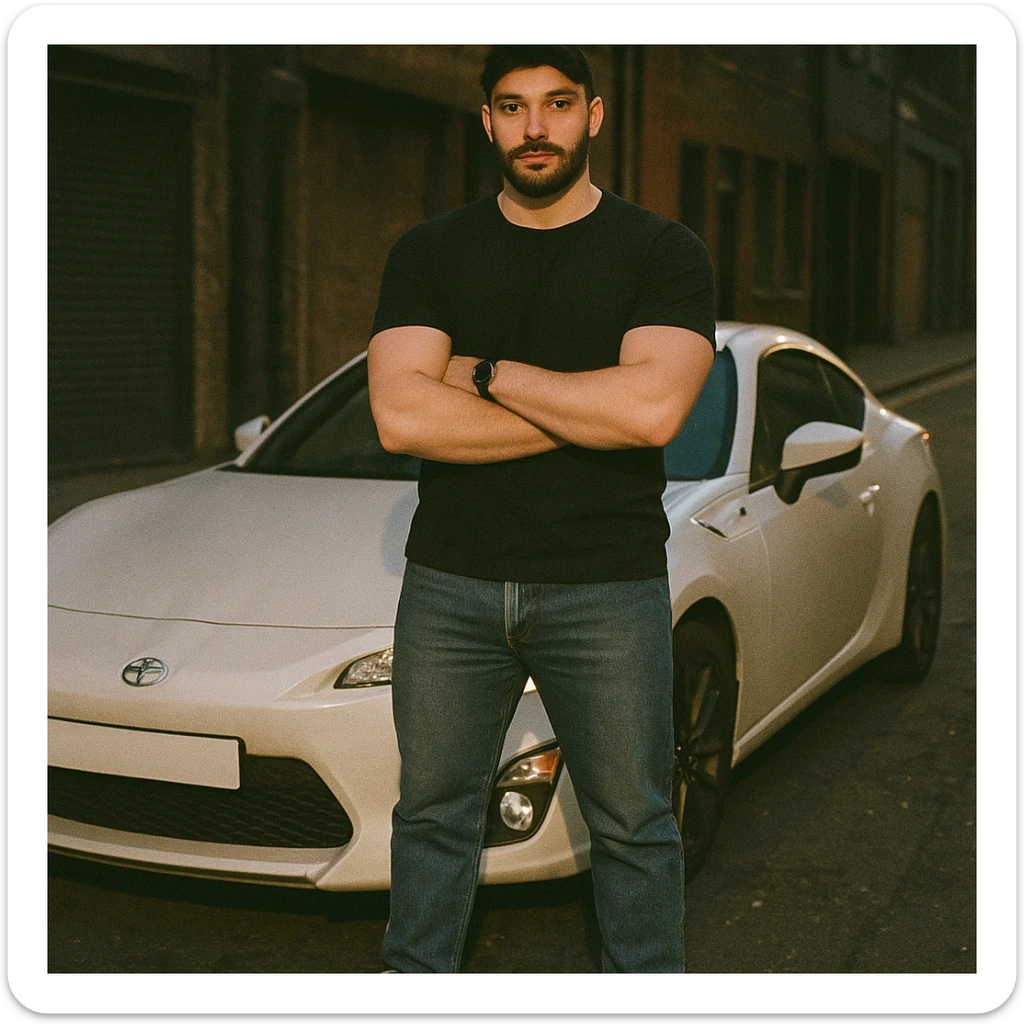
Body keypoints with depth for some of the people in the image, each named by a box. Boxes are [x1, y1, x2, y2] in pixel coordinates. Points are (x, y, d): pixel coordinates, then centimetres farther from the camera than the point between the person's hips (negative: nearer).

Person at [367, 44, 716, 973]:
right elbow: (402, 418, -10)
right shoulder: (430, 254, 5)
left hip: (607, 589, -2)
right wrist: (590, 412, -13)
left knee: (633, 825, 7)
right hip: (449, 584, 2)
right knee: (434, 815, 14)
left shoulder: (664, 253, -1)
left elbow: (653, 409, -18)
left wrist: (484, 372, -10)